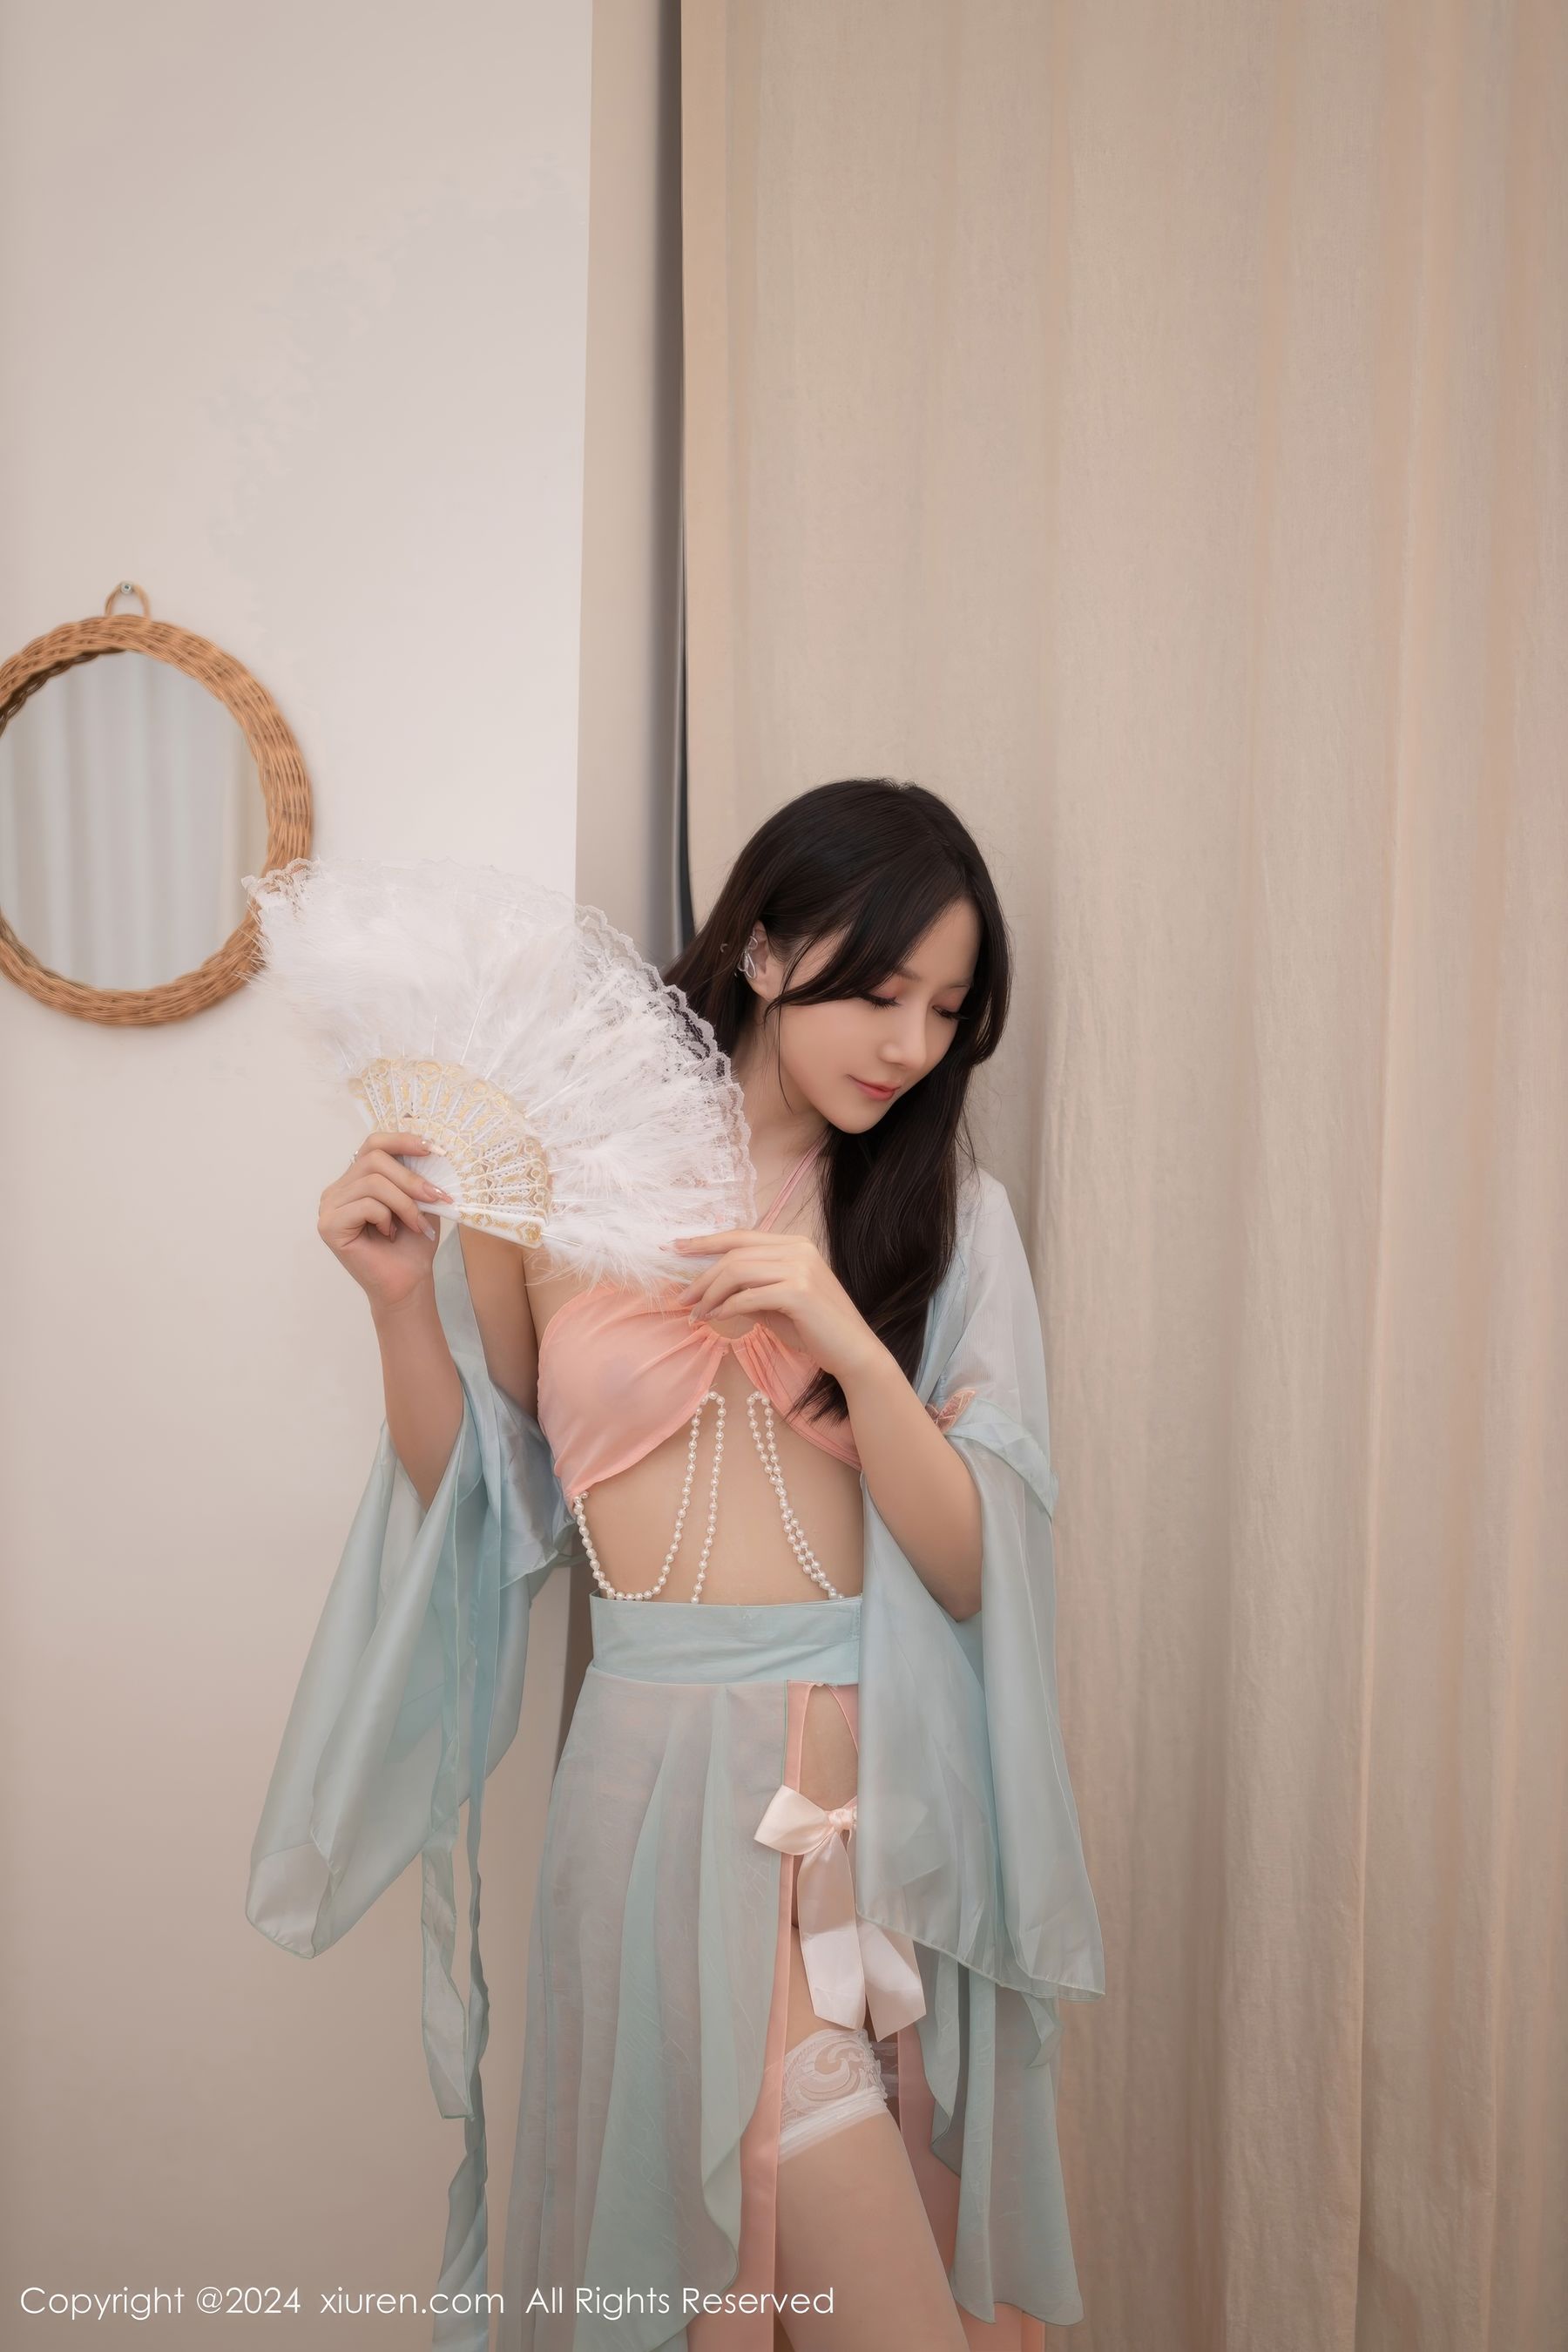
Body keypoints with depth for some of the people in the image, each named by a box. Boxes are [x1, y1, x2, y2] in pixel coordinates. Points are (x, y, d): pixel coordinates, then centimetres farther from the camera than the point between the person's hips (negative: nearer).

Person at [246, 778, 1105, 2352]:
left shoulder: (947, 1215, 1)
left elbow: (969, 1564, -5)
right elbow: (469, 1496, 7)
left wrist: (853, 1345, -20)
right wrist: (403, 1300, -9)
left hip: (884, 1773, 2)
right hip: (669, 1758, -2)